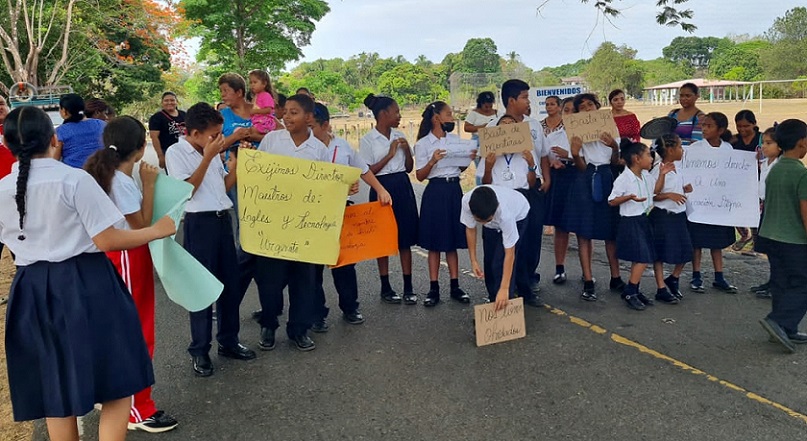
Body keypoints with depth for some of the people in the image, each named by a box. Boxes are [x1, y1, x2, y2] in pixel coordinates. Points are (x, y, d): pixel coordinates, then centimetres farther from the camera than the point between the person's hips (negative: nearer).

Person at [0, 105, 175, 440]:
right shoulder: (75, 180, -13)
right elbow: (107, 240, -15)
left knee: (56, 391, 16)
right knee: (117, 383, 6)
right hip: (84, 285, -5)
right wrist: (156, 230, -3)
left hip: (32, 291, 5)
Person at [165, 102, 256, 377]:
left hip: (223, 220, 7)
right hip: (199, 223, -7)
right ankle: (199, 351, 12)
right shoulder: (176, 152, -7)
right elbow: (187, 189, -16)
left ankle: (229, 341, 26)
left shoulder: (211, 152, 12)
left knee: (231, 283, 12)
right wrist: (208, 157, -17)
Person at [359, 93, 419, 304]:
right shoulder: (368, 141, -6)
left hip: (403, 187, 4)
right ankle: (385, 288, 18)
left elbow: (409, 168, 13)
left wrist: (406, 150, -5)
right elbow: (367, 172, -10)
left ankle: (408, 288, 11)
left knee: (406, 238, 4)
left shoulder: (399, 136, 9)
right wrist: (390, 154, -13)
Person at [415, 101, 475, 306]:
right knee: (434, 242, 3)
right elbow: (420, 176, -7)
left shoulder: (456, 139, 9)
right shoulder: (423, 144, -5)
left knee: (453, 240, 9)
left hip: (454, 190, 4)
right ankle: (434, 288, 11)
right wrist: (432, 161, -23)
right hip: (436, 191, -4)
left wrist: (469, 159, -2)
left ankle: (455, 286, 17)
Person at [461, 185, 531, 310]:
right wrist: (473, 260, -17)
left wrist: (504, 289, -40)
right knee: (489, 262, 2)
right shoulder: (467, 201, -37)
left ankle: (505, 302, -3)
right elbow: (470, 228, -16)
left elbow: (509, 254, -39)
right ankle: (495, 302, 19)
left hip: (517, 216, -4)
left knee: (500, 263, -15)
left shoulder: (505, 212, -46)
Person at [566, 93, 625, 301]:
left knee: (611, 231, 8)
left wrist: (614, 147, -15)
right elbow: (581, 167, -4)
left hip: (607, 179, 1)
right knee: (584, 233, -2)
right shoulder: (576, 133, 2)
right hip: (586, 181, -1)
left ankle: (615, 278, 19)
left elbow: (615, 162, 4)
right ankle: (588, 282, 4)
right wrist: (575, 154, -24)